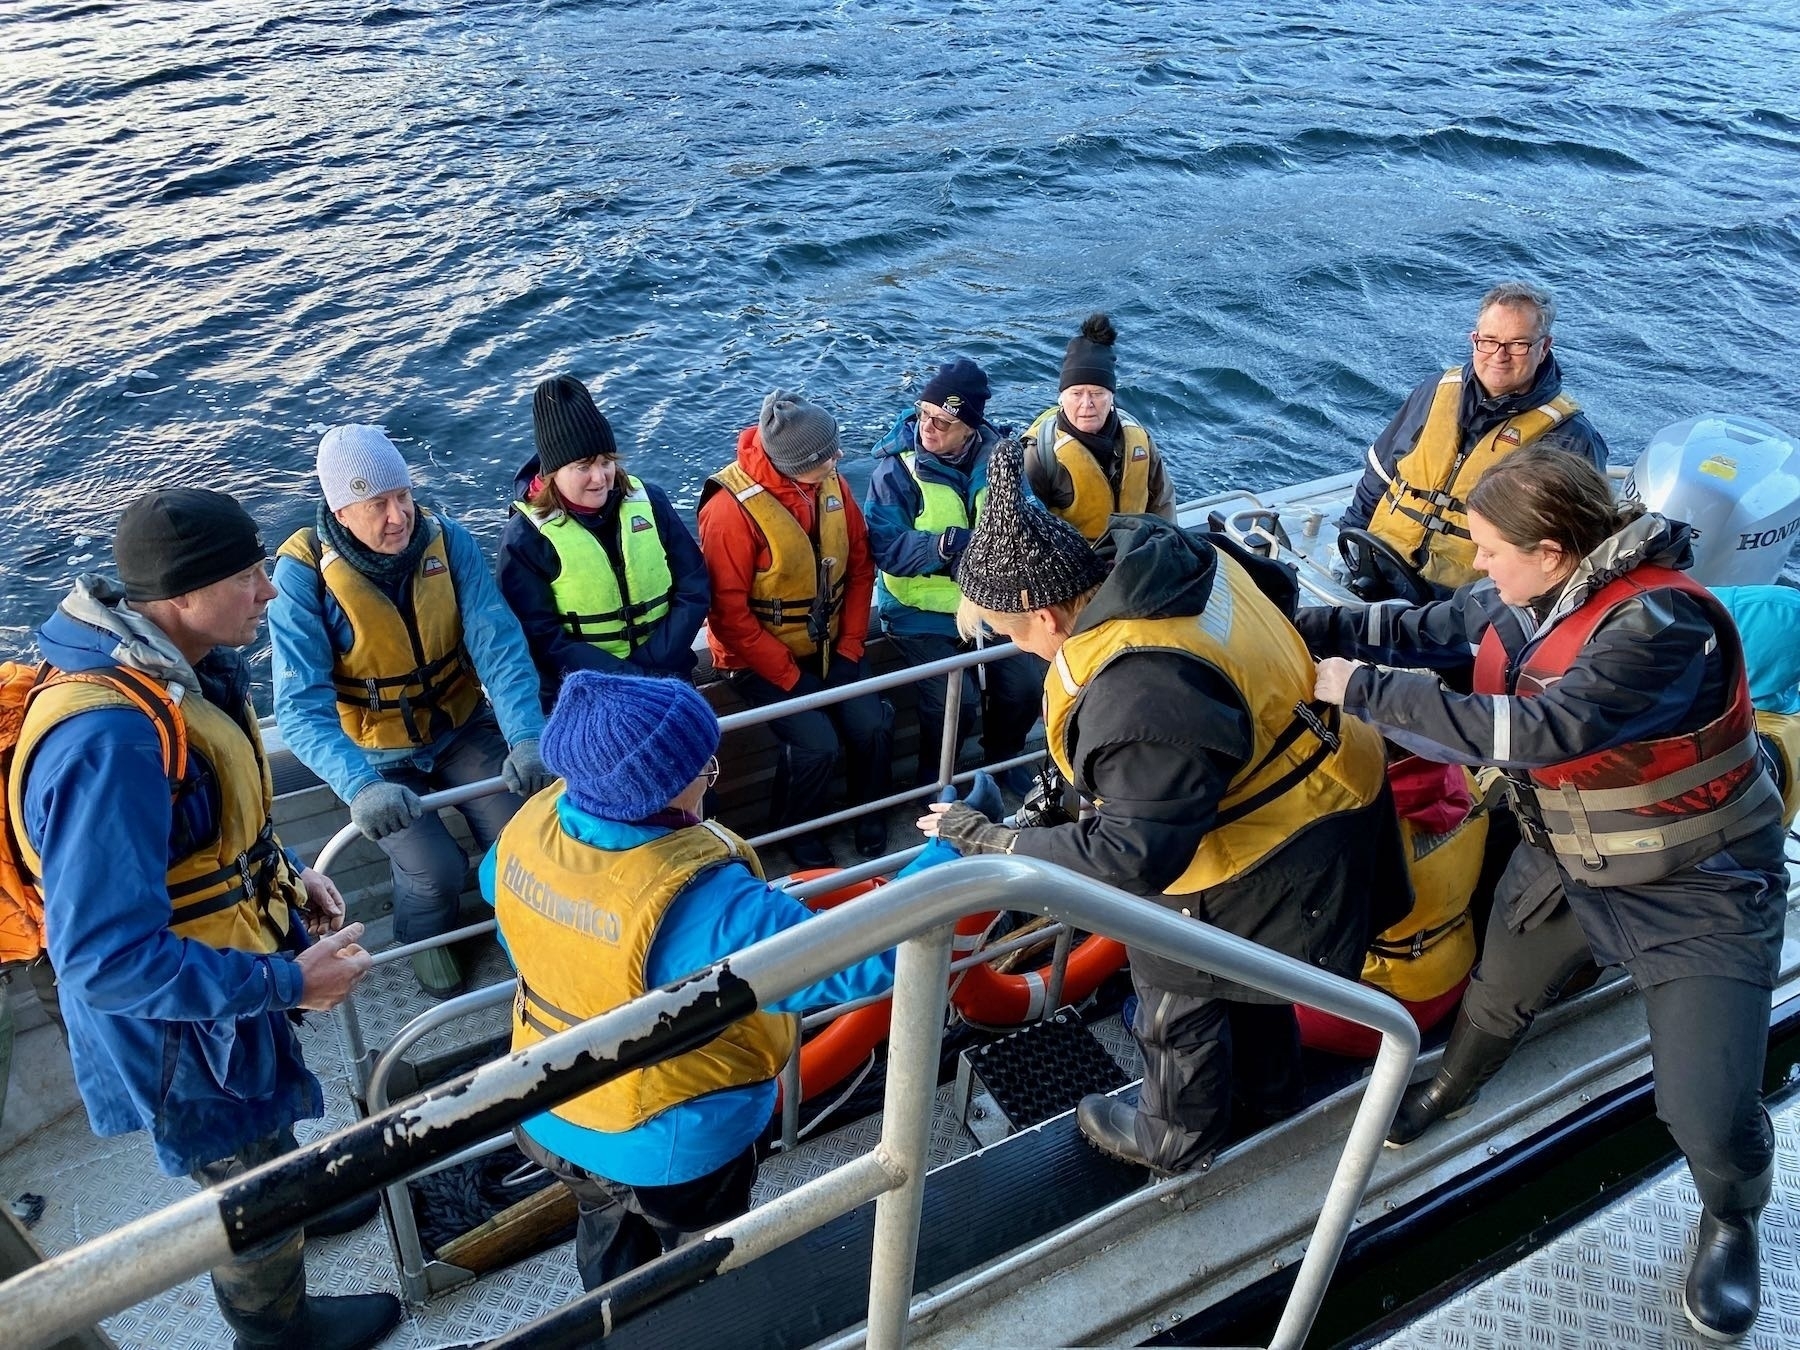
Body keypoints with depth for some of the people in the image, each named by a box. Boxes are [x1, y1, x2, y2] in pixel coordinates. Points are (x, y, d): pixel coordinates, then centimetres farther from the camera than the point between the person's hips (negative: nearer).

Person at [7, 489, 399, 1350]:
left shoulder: (181, 666, -8)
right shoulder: (108, 741, -39)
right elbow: (107, 957, -36)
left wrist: (283, 874, 0)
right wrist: (286, 984, -30)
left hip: (224, 980, 8)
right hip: (178, 1023, -8)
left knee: (264, 1125, 35)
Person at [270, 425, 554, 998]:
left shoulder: (448, 540, -14)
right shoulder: (302, 573, -22)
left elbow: (498, 644, -19)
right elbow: (302, 706, -29)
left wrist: (525, 737, -35)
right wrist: (360, 785, -45)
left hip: (460, 725, 2)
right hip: (374, 751, -2)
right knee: (436, 869, -19)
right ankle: (423, 936, 18)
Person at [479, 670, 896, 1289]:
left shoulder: (530, 826, -18)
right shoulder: (700, 901, -40)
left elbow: (495, 887, 6)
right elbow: (860, 960, -38)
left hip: (550, 1118, 7)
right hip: (673, 1147, -6)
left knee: (608, 1242, 36)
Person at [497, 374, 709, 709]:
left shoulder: (650, 502, 2)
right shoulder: (525, 536, -7)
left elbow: (693, 591, 1)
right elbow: (541, 639, -11)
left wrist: (651, 666, -11)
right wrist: (635, 681, -18)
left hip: (665, 675, 3)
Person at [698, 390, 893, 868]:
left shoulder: (830, 483, -7)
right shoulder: (733, 508, -25)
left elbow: (860, 564, 2)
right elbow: (729, 612, -21)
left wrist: (849, 648, -4)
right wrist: (790, 678, -19)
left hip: (829, 647, 5)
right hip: (760, 659, -5)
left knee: (874, 724, -12)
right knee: (816, 741, -20)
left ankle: (867, 810, 18)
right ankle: (794, 827, 11)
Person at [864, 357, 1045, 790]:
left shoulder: (997, 456, -4)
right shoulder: (896, 467, -14)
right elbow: (886, 547, -20)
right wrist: (945, 545, -36)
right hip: (920, 609, -4)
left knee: (1026, 684, -7)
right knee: (955, 700, -20)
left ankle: (1003, 756, 25)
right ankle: (932, 776, 12)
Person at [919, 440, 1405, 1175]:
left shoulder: (1139, 701, -41)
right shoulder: (1161, 550, -13)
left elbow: (1132, 859, -34)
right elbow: (1275, 584, 7)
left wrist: (988, 840, -27)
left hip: (1269, 855, -9)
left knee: (1176, 990, 16)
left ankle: (1174, 1137, 44)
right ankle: (1269, 1089, 58)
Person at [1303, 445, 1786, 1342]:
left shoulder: (1664, 621, -34)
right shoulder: (1524, 596, -10)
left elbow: (1536, 732, -41)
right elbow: (1421, 629, 1)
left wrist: (1364, 690, -37)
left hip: (1697, 891, -6)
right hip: (1566, 858, 7)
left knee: (1708, 1111, -5)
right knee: (1497, 996, 23)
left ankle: (1731, 1220, 29)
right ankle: (1449, 1089, 55)